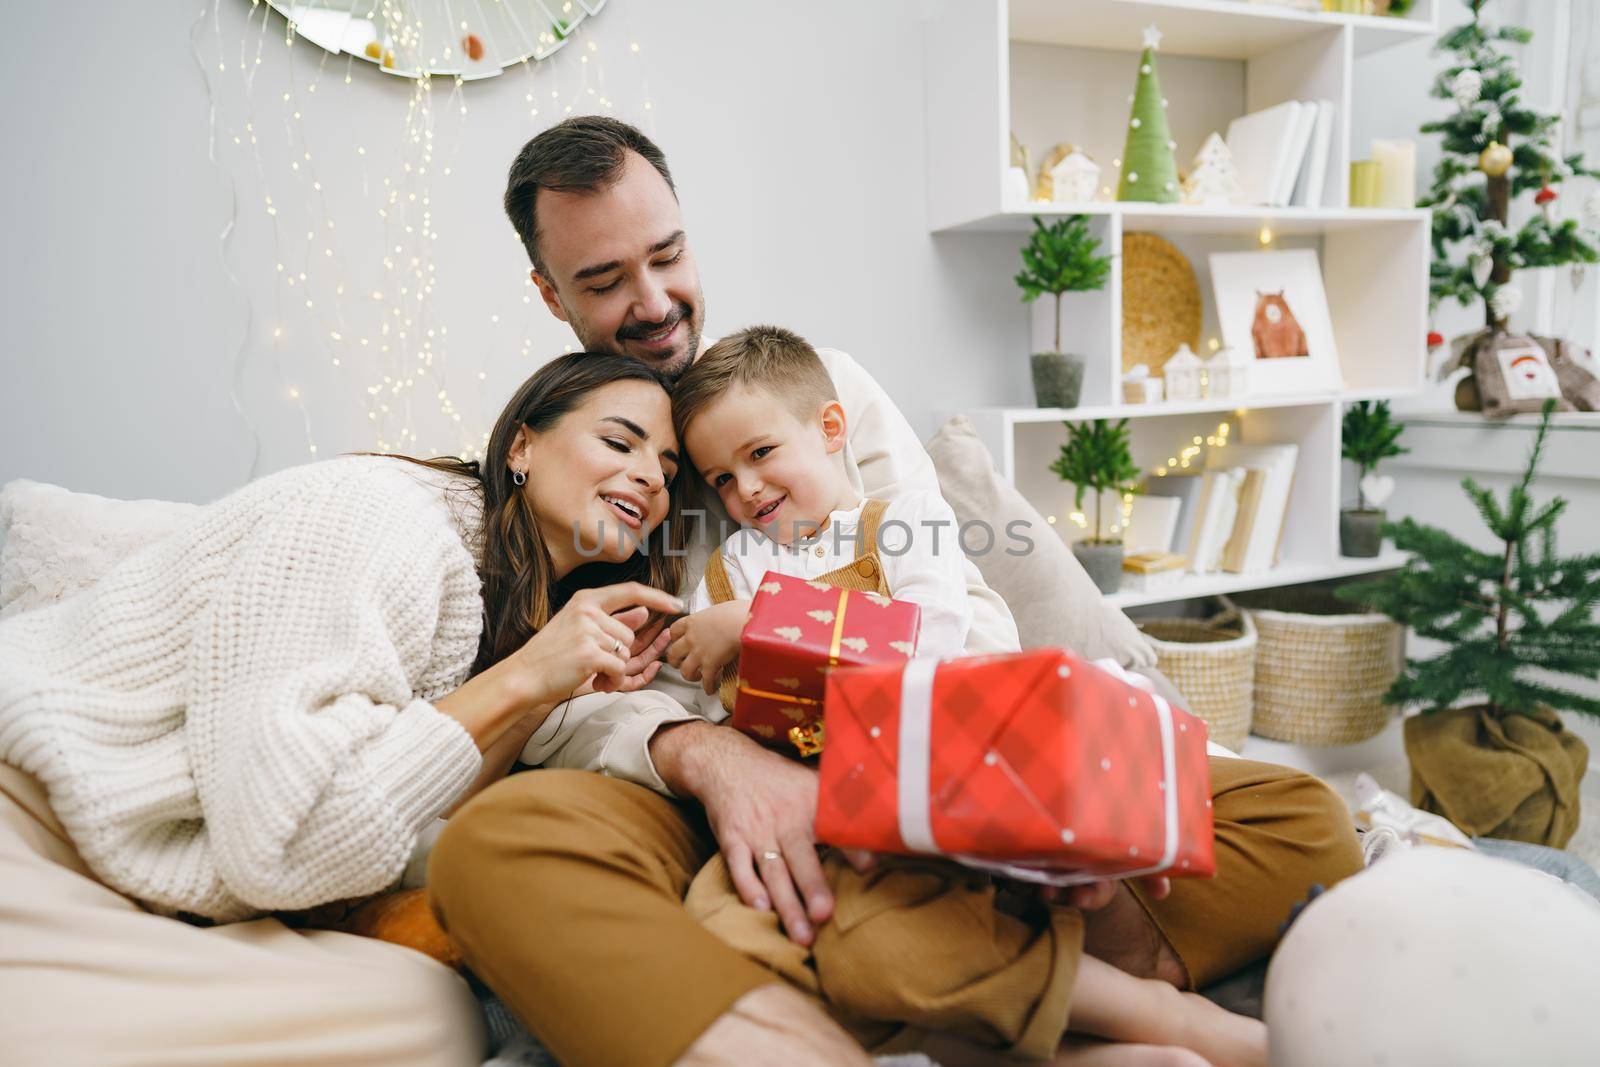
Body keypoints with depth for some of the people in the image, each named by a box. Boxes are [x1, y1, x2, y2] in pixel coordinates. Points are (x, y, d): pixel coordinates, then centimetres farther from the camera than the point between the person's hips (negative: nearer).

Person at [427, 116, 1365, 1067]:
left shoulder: (828, 382, 15)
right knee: (491, 843, -35)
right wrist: (702, 752, -27)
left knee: (1299, 817, -12)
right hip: (707, 811, -1)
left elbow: (962, 605, 6)